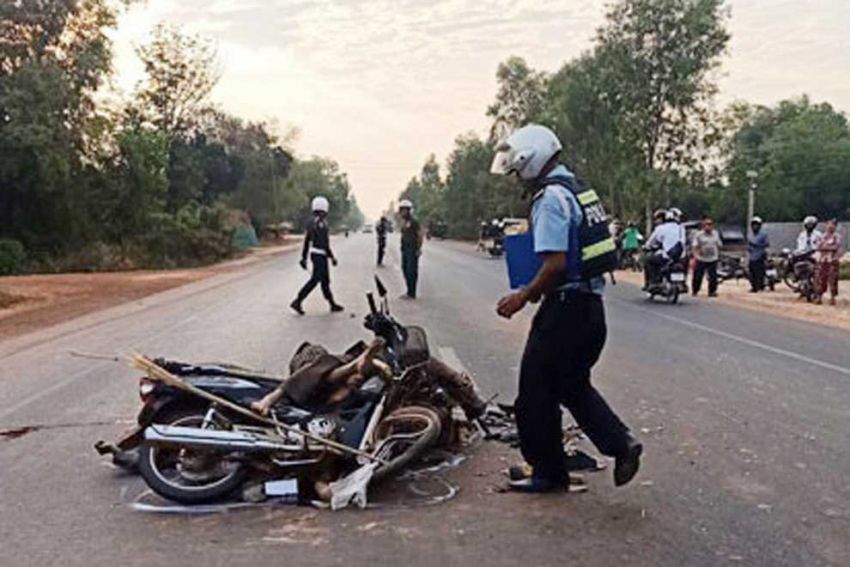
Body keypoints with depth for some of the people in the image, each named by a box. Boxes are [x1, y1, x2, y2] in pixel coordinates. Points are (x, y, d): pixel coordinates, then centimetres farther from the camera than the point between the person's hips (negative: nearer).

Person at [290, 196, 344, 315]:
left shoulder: (312, 222, 12)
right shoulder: (321, 223, -17)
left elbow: (306, 241, 15)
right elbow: (324, 243, -21)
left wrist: (304, 258, 19)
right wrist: (332, 257, -17)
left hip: (314, 254, 10)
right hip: (320, 255, -10)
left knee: (325, 280, 13)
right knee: (315, 280, -9)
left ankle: (333, 304, 20)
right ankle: (297, 302, -11)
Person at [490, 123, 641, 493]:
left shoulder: (551, 198, -15)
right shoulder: (579, 190, 16)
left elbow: (556, 263, -22)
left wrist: (524, 297, -11)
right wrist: (537, 291, 19)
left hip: (566, 306, -10)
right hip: (592, 304, 10)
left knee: (537, 390, 4)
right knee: (573, 386, 19)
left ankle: (549, 473, 15)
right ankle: (620, 443, 9)